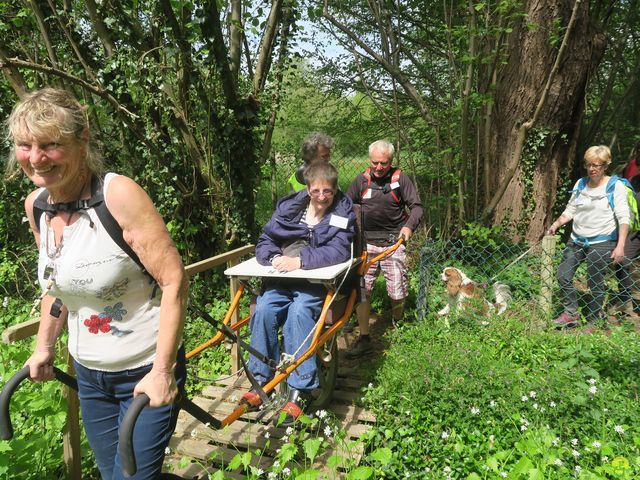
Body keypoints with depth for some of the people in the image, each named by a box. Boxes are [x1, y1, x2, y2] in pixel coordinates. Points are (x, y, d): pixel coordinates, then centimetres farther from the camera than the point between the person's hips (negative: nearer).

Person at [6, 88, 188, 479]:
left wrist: (162, 372, -23)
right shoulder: (36, 204, -2)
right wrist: (44, 347, 13)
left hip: (144, 373, -6)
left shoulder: (119, 195, -22)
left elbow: (175, 281, -23)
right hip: (88, 374, 7)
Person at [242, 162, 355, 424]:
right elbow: (264, 242, 7)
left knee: (299, 312, -32)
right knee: (263, 309, -26)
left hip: (318, 282, -3)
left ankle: (299, 391, -26)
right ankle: (262, 379, -9)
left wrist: (300, 259, -27)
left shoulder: (343, 213, 0)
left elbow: (339, 251, -16)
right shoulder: (289, 207, 8)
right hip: (282, 278, 3)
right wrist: (275, 258, -17)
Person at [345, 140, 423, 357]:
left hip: (393, 242, -2)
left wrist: (409, 226, -21)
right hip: (367, 242, 2)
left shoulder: (400, 179, -2)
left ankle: (397, 328, 32)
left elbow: (416, 206, -3)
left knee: (397, 292, 0)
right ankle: (364, 339, 8)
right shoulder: (361, 180, 3)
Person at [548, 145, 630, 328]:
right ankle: (571, 314, 19)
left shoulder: (615, 186, -8)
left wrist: (620, 245, -19)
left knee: (595, 283, 2)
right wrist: (556, 224, -5)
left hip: (602, 242, -5)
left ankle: (593, 321, 19)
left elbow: (623, 218, -11)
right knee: (563, 276, 3)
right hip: (577, 240, 5)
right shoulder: (580, 184, 7)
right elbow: (570, 210, 12)